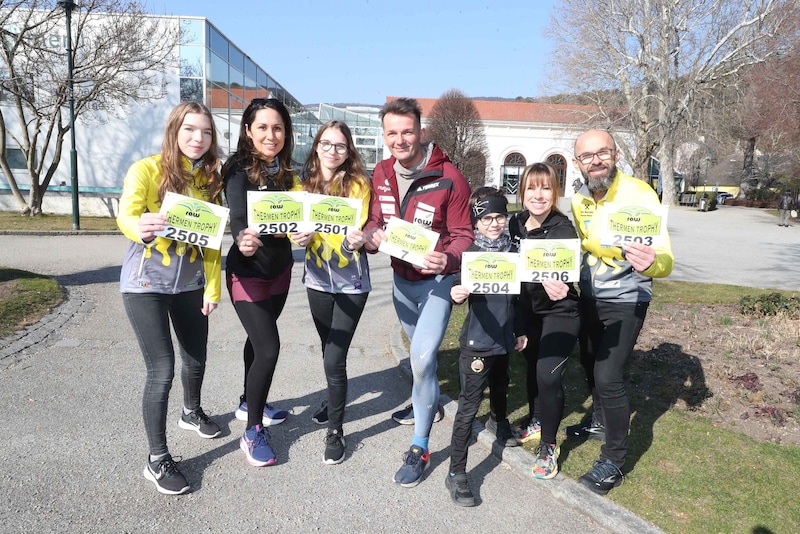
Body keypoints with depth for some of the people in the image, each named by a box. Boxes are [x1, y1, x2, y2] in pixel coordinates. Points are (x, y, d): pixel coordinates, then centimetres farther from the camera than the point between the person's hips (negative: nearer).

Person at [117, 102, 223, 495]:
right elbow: (126, 216, -29)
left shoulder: (210, 178, 1)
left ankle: (191, 412, 49)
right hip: (145, 284, -5)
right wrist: (140, 227, -52)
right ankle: (157, 460, 11)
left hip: (190, 283, 5)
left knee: (196, 358, 17)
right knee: (161, 370, -7)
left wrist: (213, 288, 0)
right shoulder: (146, 169, -13)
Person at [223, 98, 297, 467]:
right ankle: (253, 432, 6)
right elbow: (237, 216, -32)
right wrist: (243, 239, -51)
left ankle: (249, 402, 41)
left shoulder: (285, 170, 1)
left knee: (259, 338, 20)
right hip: (248, 271, -6)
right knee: (268, 348, -11)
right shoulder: (239, 169, -17)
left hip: (280, 268, 6)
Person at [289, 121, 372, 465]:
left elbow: (358, 228, -18)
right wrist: (299, 237, -22)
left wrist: (355, 241, -40)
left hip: (352, 283, -4)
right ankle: (335, 400, 47)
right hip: (317, 279, 5)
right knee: (329, 350, 21)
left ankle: (335, 430, 9)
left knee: (334, 358, -8)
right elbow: (297, 226, 1)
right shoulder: (305, 183, 2)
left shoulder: (359, 185, -10)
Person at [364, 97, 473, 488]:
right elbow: (375, 221, 4)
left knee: (422, 359, -13)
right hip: (401, 278, 6)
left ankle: (419, 447, 5)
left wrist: (447, 261, -36)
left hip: (436, 280, -6)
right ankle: (428, 401, 51)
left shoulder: (449, 178, -19)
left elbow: (463, 235, -15)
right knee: (420, 353, 23)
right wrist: (372, 235, -21)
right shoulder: (381, 174, -2)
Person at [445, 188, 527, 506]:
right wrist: (457, 294, -47)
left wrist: (520, 331, 16)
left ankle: (501, 424, 59)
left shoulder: (513, 252, 3)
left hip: (504, 339, 6)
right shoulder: (470, 253, -12)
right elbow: (461, 288, -24)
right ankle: (456, 473, 5)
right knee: (469, 405, -4)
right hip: (477, 342, -6)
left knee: (500, 388, 28)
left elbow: (518, 296, 13)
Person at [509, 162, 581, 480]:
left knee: (547, 375, -13)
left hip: (560, 313, -6)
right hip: (528, 310, 6)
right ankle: (536, 421, 43)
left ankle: (548, 446, 8)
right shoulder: (516, 224, -4)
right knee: (532, 366, 18)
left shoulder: (563, 229, -22)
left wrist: (552, 283, -57)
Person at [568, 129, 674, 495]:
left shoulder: (639, 194, -22)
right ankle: (600, 420, 47)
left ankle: (613, 463, 5)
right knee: (590, 363, 20)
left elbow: (666, 260, -28)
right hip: (589, 297, 7)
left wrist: (652, 263, -53)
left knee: (608, 375, -12)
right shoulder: (579, 200, -4)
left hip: (626, 301, -6)